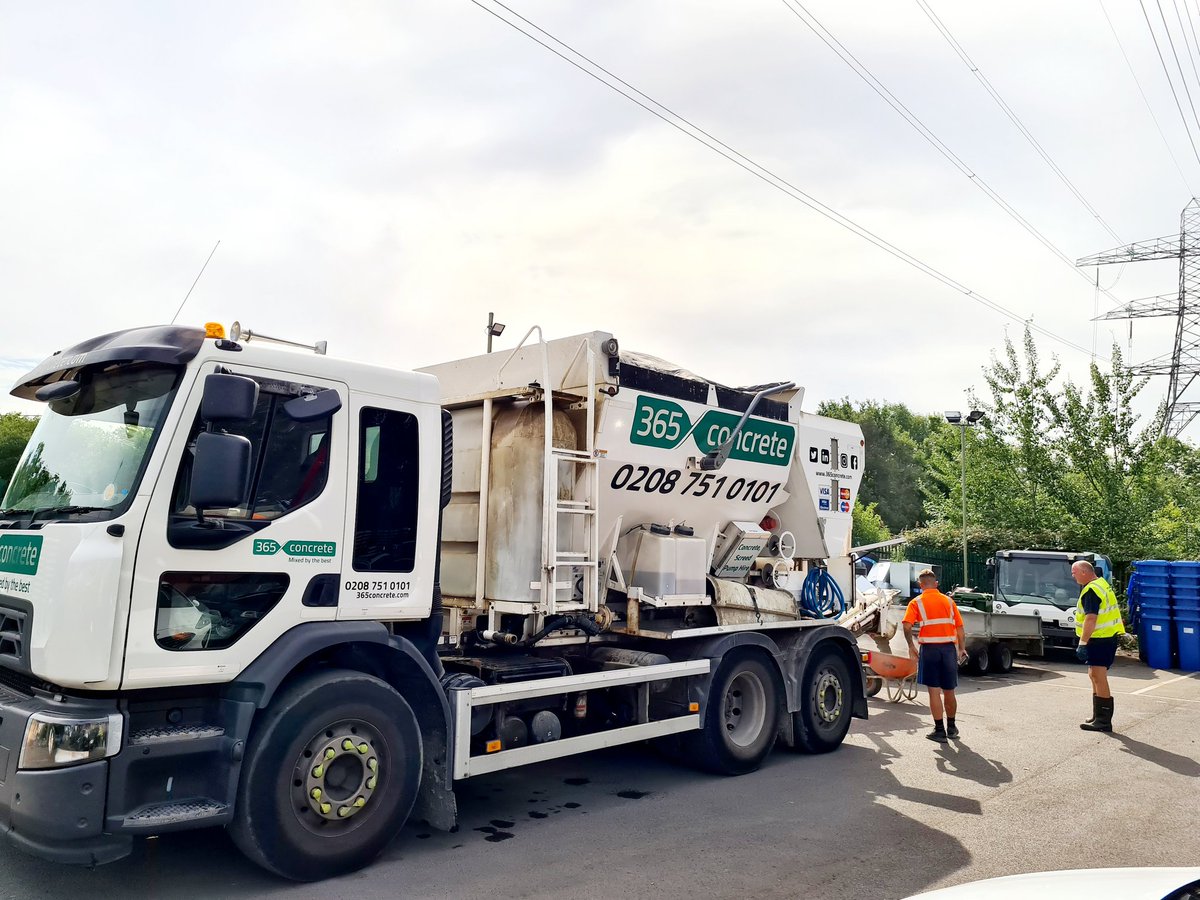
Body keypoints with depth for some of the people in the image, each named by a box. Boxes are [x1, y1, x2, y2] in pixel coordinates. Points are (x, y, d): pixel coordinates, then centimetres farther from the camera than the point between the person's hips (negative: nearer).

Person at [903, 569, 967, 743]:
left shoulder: (917, 602, 0)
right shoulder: (949, 601, 11)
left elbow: (907, 626, -13)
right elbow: (960, 628, 9)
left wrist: (911, 645, -1)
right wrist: (962, 649, 16)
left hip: (930, 649, -3)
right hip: (949, 648, 4)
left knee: (934, 691, 2)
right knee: (949, 691, 15)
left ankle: (940, 731, 5)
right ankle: (951, 727, 30)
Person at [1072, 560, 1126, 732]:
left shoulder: (1091, 591, -18)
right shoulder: (1102, 584, 14)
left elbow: (1090, 619, -25)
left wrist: (1082, 643, -25)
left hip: (1100, 638, -11)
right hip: (1109, 636, 11)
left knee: (1098, 677, -10)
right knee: (1095, 676, 19)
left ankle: (1103, 721, -9)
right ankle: (1098, 717, 27)